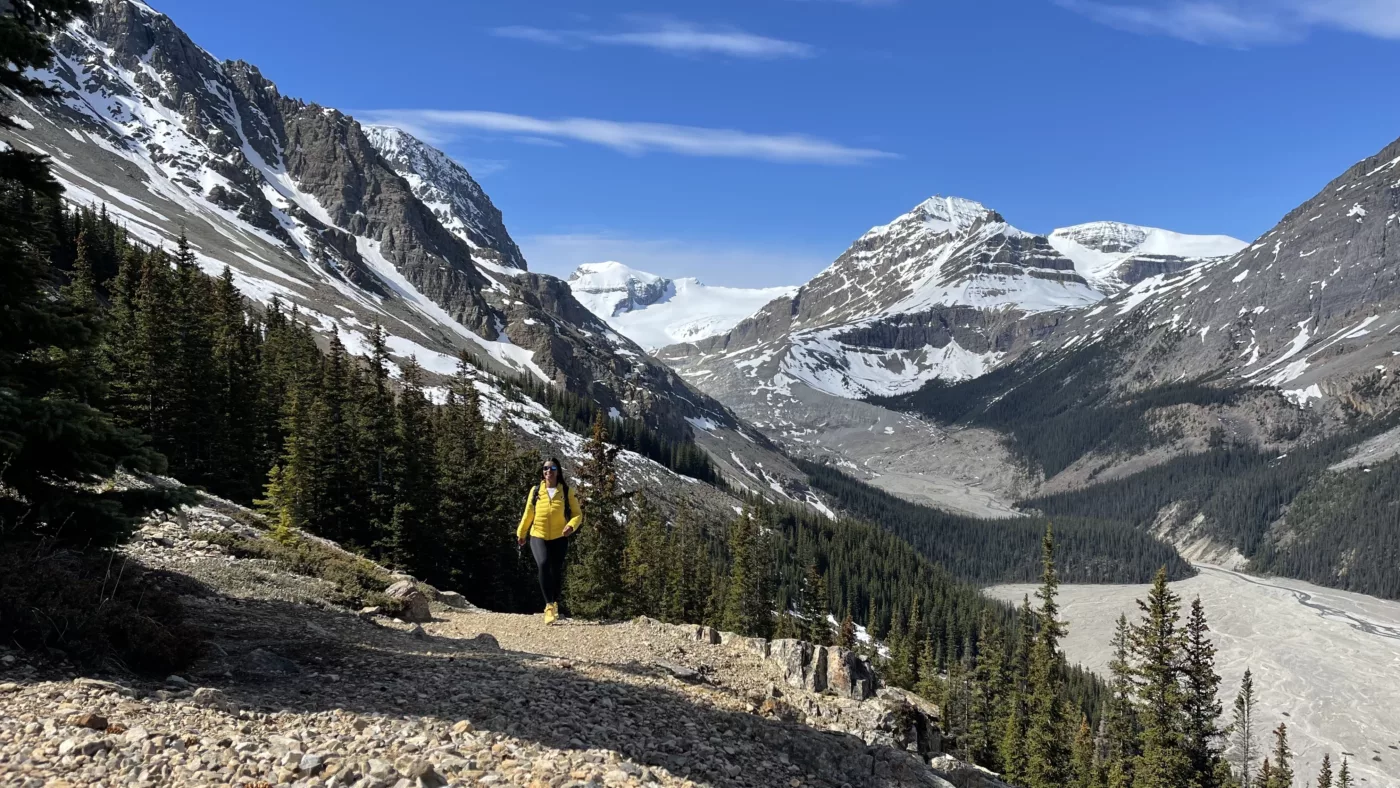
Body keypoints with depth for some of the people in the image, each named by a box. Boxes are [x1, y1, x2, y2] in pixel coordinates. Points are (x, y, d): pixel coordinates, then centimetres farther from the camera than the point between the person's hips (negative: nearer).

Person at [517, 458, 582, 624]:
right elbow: (528, 514, 14)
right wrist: (520, 534, 20)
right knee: (543, 564, -24)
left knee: (556, 571, 4)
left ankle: (554, 604, 28)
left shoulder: (566, 492, 1)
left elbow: (577, 514, 2)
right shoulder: (535, 491, 3)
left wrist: (571, 525, -18)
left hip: (559, 538, 0)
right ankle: (549, 605, -21)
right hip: (538, 537, 0)